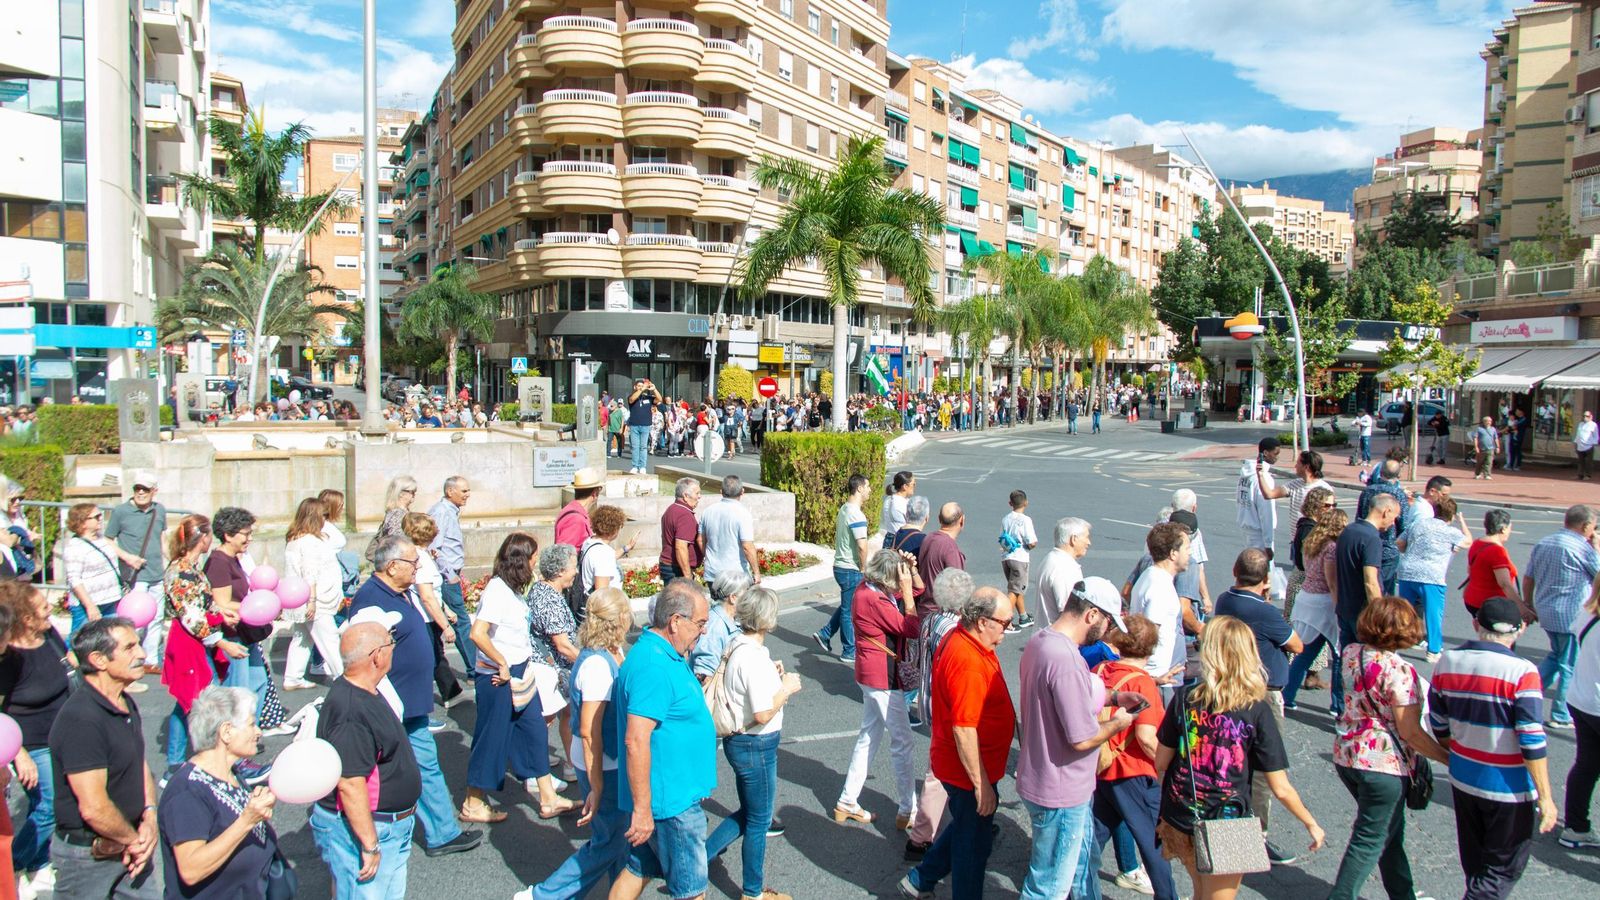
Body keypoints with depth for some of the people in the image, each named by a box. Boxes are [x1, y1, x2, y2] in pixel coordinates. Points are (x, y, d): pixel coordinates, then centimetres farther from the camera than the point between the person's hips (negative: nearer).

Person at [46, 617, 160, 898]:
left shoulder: (126, 704, 5)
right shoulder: (80, 719, -25)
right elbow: (94, 808, -28)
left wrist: (150, 817, -4)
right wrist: (134, 840, -12)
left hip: (129, 844, 8)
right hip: (88, 854, -8)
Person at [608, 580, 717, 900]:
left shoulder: (661, 653, 7)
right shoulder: (654, 667, -27)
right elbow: (636, 741, -29)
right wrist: (642, 810, -25)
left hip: (669, 789, 10)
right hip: (670, 800, -10)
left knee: (638, 870, 21)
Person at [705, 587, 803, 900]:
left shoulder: (737, 647, 1)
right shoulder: (755, 657, -26)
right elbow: (763, 713, -28)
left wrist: (771, 674, 6)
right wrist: (787, 688, -14)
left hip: (738, 741, 9)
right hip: (756, 746, -9)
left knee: (747, 814, 24)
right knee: (759, 821, 11)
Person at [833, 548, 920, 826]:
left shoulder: (868, 589, 5)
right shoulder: (875, 600, -24)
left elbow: (918, 592, 14)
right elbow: (912, 628, -21)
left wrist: (909, 570, -3)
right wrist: (906, 589, -18)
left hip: (872, 676, 10)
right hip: (883, 678, -10)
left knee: (868, 737, 18)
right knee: (902, 743, 1)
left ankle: (847, 803, 27)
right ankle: (908, 812, 11)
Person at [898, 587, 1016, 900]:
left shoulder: (959, 637, 0)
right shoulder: (968, 662, -32)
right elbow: (964, 730, -30)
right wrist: (982, 785, -23)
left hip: (951, 763, 10)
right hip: (970, 770, -10)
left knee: (965, 827, 28)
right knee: (974, 844, 11)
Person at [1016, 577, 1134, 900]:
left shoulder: (1040, 641, 2)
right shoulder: (1067, 660, -31)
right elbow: (1083, 739, -29)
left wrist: (1112, 697, 7)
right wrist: (1118, 723, -10)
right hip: (1060, 794, -10)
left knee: (1083, 864, 28)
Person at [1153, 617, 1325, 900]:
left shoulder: (1184, 698, -9)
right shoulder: (1258, 711, -14)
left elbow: (1160, 763, -2)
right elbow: (1280, 789, -10)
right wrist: (1311, 824, 8)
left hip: (1180, 822, 3)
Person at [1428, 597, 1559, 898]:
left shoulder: (1447, 662, -3)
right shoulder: (1522, 672, -20)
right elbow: (1532, 741, -19)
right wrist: (1545, 797, -10)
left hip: (1463, 780, 5)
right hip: (1510, 789, -5)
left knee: (1475, 864, 22)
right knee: (1502, 870, 10)